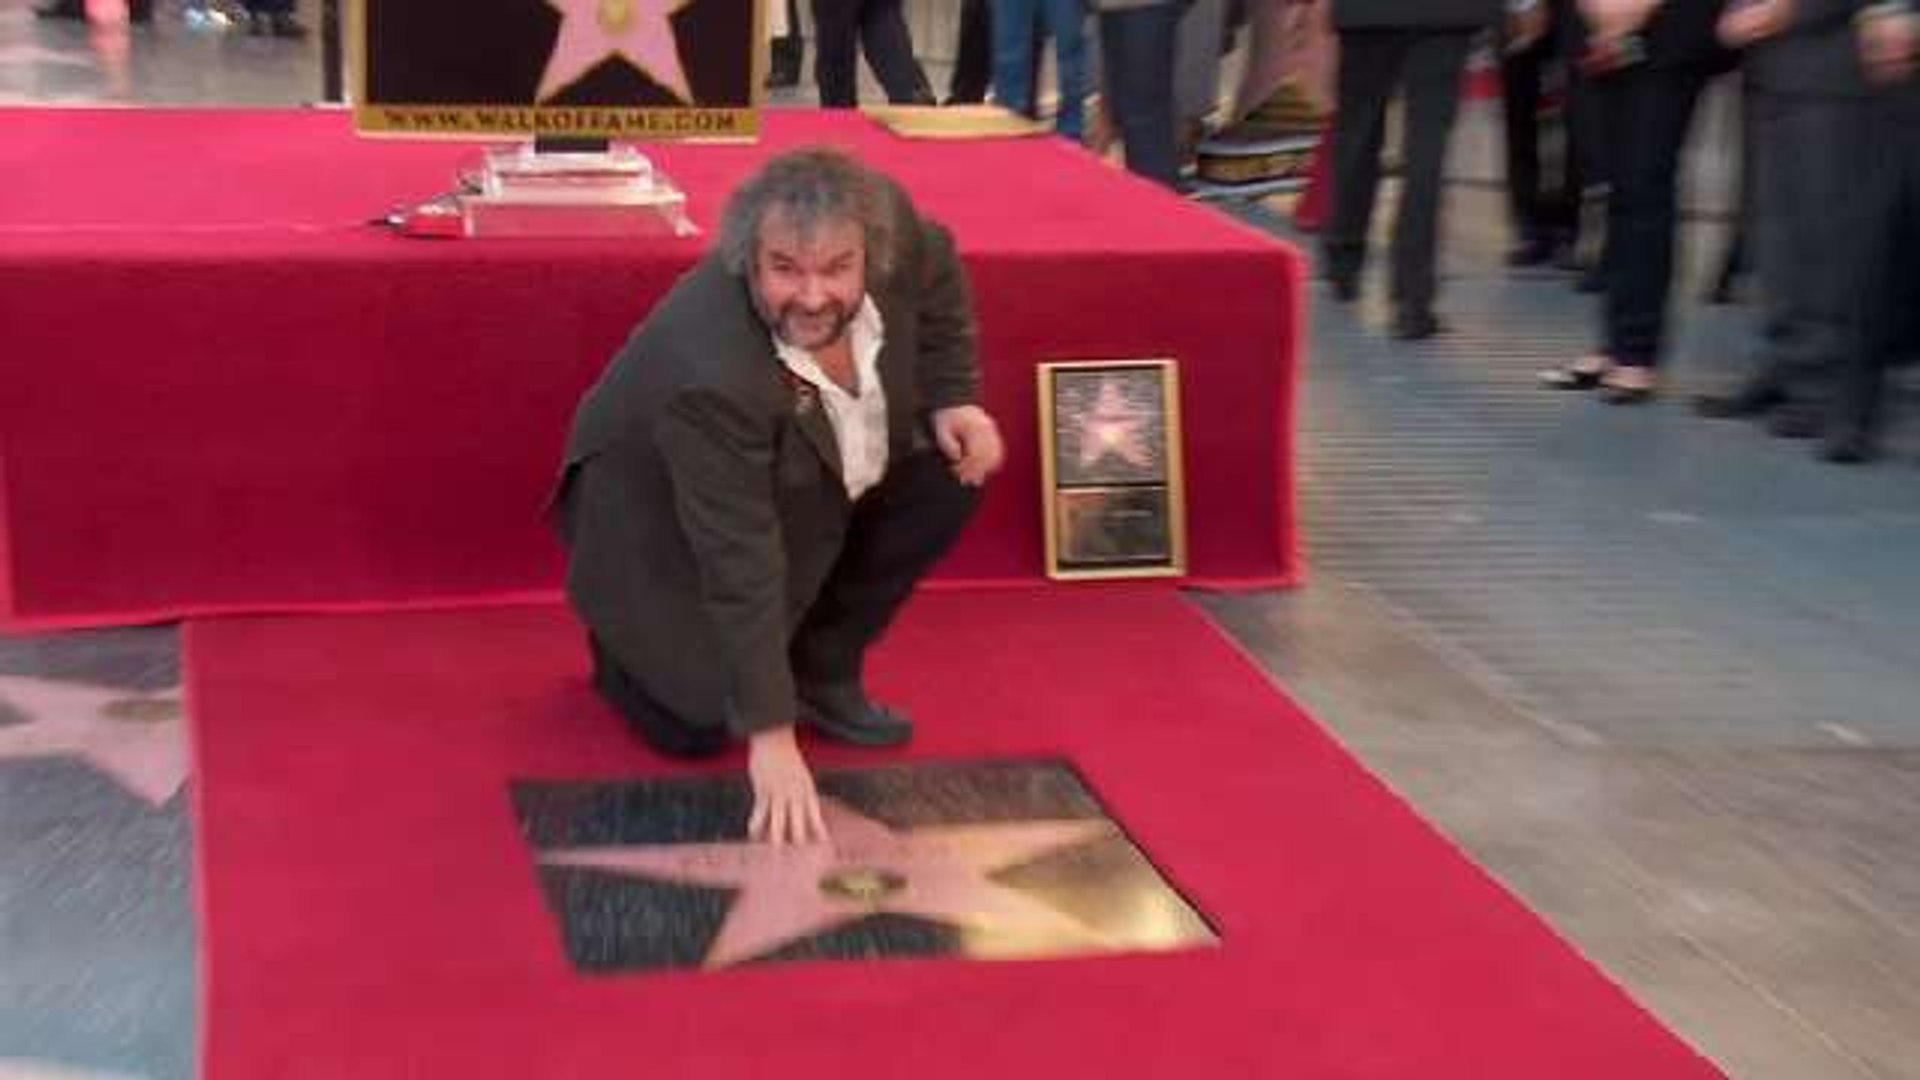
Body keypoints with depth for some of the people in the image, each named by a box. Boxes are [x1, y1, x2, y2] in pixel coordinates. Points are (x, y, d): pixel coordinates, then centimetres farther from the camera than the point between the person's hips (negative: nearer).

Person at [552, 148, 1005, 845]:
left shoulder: (888, 220, -26)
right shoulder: (709, 373, -41)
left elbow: (936, 269, 0)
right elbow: (739, 563, -37)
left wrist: (953, 398, -6)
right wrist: (771, 733, -35)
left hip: (808, 481, 7)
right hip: (661, 518, -7)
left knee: (952, 471, -10)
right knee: (700, 723, -18)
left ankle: (822, 674, 4)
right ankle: (625, 646, 17)